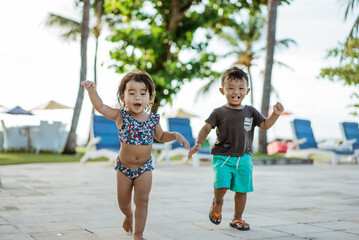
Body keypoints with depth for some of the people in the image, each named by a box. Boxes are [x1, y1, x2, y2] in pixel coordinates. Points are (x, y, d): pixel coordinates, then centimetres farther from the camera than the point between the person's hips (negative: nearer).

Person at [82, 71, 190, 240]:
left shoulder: (153, 119, -7)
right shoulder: (121, 116, -13)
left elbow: (161, 137, 12)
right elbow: (100, 107, -25)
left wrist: (175, 135, -6)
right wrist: (92, 91, -40)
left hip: (144, 168, 0)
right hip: (124, 167, 0)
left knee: (142, 199, -8)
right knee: (123, 202, 12)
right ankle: (129, 215, 47)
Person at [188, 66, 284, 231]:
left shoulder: (250, 111, 9)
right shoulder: (219, 113, 0)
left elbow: (265, 125, 9)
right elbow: (206, 128, -1)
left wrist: (275, 114, -8)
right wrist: (198, 143, -15)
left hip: (244, 158, 3)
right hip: (222, 157, -3)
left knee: (242, 190, 5)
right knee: (222, 186, -19)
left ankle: (237, 219, 25)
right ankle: (217, 204, 16)